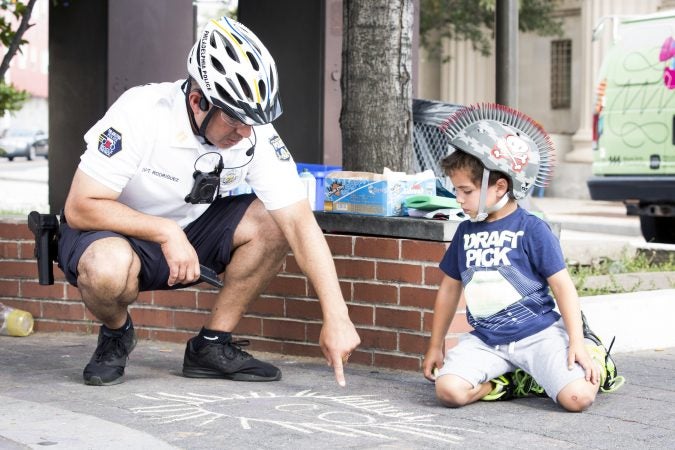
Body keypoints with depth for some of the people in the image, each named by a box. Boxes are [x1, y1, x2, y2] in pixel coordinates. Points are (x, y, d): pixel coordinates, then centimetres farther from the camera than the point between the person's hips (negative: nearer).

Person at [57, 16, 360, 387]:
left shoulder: (256, 133, -19)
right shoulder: (140, 113, -29)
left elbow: (300, 221, -22)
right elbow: (80, 207, -25)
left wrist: (336, 316, -30)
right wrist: (166, 232, -34)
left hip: (189, 230, 4)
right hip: (118, 231, -4)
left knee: (273, 222, -20)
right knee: (109, 268, -39)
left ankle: (212, 345, -5)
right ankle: (115, 335, -3)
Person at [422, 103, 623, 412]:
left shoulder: (531, 229, -6)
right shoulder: (466, 232, 10)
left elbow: (562, 285, -5)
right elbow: (450, 287, 20)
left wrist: (577, 343, -11)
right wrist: (436, 345, 23)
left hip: (538, 334, -4)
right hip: (485, 340, 4)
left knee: (577, 396, -26)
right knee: (449, 390, -24)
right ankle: (512, 383, 1)